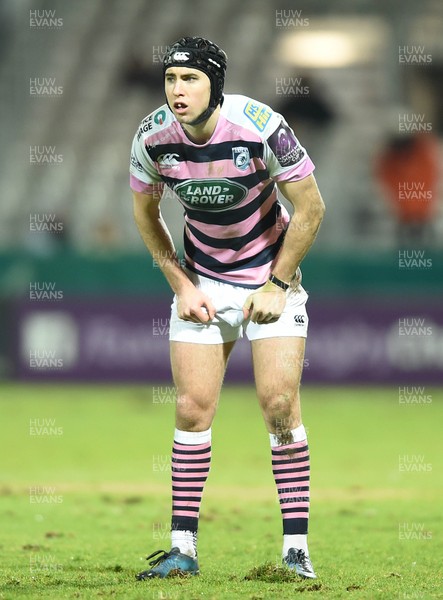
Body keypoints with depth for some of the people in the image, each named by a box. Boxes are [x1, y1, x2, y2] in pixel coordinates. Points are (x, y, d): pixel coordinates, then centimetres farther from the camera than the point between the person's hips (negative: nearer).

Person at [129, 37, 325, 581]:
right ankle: (183, 549, 1)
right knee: (192, 409, -4)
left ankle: (296, 548, -6)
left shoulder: (261, 127, -25)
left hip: (270, 276, -3)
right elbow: (146, 214, 5)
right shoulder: (152, 138, -14)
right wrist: (181, 284, -1)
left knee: (279, 402, -12)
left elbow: (310, 207, -13)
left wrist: (276, 285, -11)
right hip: (201, 281, 3)